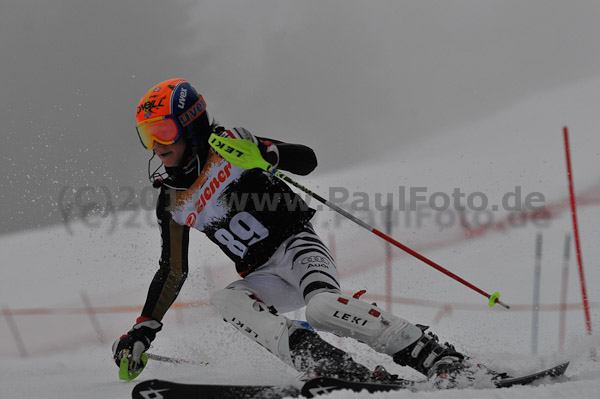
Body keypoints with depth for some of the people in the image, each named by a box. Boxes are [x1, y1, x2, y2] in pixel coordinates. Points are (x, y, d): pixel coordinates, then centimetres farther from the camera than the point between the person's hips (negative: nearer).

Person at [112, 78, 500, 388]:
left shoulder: (227, 148, -5)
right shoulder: (173, 204, 11)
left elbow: (308, 159, -10)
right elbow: (173, 272, 18)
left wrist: (267, 152, -31)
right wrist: (142, 331, 13)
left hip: (295, 244, -5)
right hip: (263, 277, 5)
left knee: (322, 307, -34)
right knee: (225, 299, -28)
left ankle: (444, 359, -30)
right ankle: (333, 366, -39)